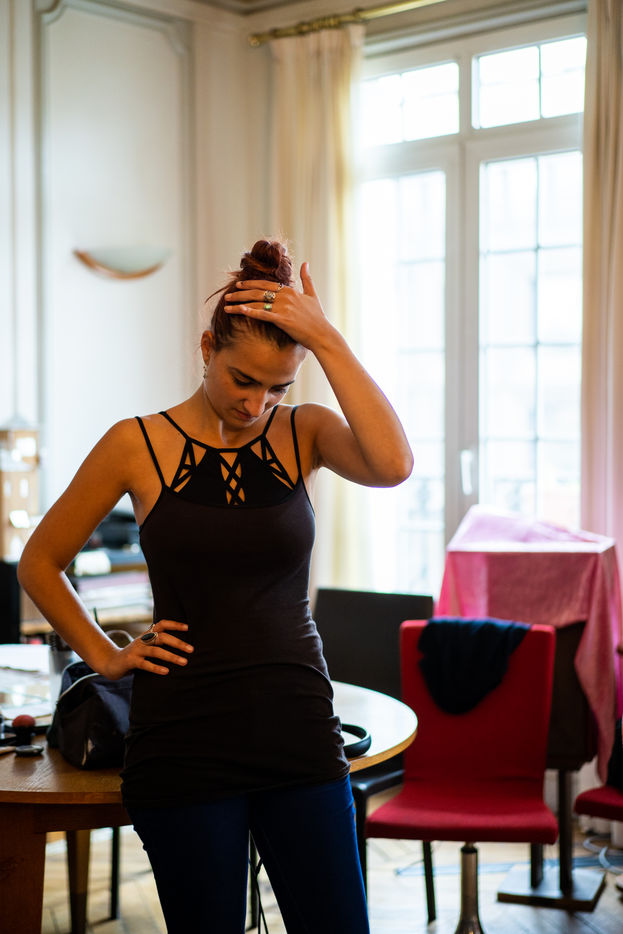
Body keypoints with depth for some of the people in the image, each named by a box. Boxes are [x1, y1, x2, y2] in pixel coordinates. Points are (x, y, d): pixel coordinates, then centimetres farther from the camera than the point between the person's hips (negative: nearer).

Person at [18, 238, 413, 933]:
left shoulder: (304, 433, 1)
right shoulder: (138, 446, -2)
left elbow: (392, 465, -22)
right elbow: (40, 563, 9)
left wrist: (326, 339, -19)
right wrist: (104, 655, 3)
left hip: (298, 728, 2)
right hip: (185, 740, -1)